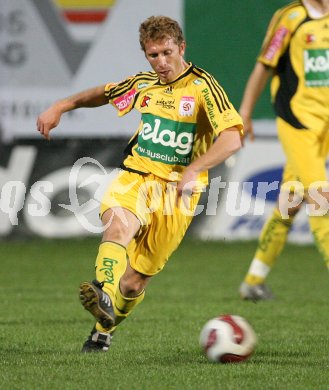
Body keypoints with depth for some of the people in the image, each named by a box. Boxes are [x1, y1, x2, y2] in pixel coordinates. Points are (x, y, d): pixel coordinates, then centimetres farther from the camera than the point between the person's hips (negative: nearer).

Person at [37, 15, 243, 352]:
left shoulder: (202, 86, -9)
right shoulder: (144, 84, 8)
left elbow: (232, 138, -20)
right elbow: (105, 93, 31)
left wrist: (194, 169, -33)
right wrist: (60, 107, 22)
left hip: (176, 190, -3)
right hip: (136, 177, 3)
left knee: (133, 283, 0)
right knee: (118, 225, -34)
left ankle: (104, 330, 27)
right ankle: (103, 298, -54)